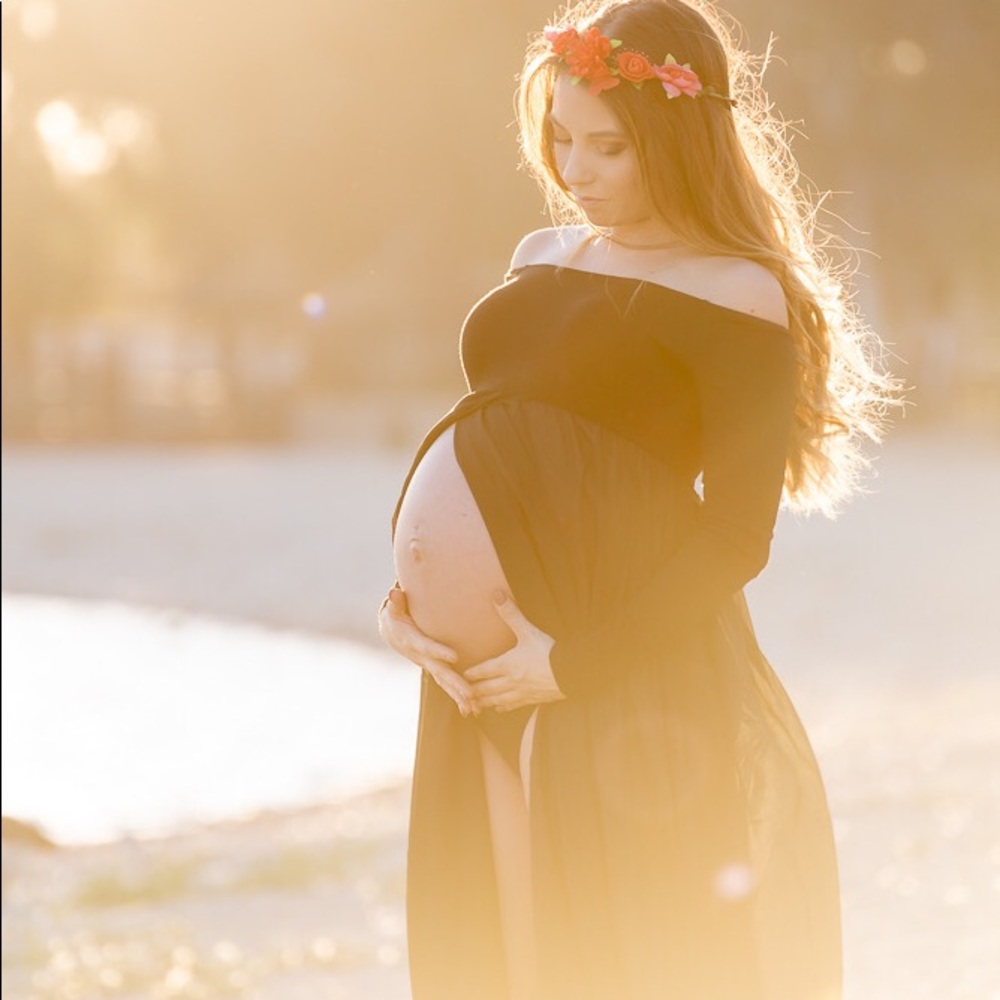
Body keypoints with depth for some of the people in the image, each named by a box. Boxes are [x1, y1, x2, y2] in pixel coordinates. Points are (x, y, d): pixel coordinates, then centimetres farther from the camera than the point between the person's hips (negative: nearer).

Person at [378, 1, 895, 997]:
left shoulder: (737, 296, -8)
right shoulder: (543, 258, 14)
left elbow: (734, 539, -13)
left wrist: (575, 662, -17)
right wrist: (406, 589, 4)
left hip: (632, 690, -7)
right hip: (487, 678, 7)